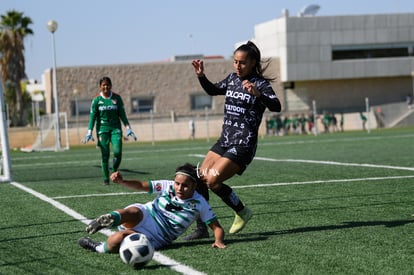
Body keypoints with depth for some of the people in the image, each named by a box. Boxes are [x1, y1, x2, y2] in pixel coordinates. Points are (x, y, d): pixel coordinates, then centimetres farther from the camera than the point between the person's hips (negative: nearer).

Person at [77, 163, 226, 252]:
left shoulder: (199, 204, -7)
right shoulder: (168, 186, -2)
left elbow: (217, 227, -6)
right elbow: (142, 185, -2)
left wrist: (218, 240, -28)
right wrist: (121, 181, -20)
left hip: (157, 237, -2)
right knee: (134, 212, -41)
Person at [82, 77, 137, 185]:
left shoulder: (117, 98, 3)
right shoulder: (97, 99, -1)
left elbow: (122, 114, 8)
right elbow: (92, 116, 0)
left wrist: (128, 128, 2)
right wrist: (89, 132, -6)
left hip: (115, 128, 1)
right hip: (102, 129, -1)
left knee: (118, 152, -14)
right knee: (105, 154, -3)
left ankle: (115, 172, 11)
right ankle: (106, 178, 8)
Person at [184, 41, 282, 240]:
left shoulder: (260, 83, -10)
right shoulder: (232, 79, 10)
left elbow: (276, 107, -26)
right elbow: (212, 90, 28)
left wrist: (257, 94, -43)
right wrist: (201, 76, 10)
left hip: (243, 145, -7)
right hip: (224, 141, 7)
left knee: (212, 181, -18)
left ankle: (242, 212, 5)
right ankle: (201, 228, 8)